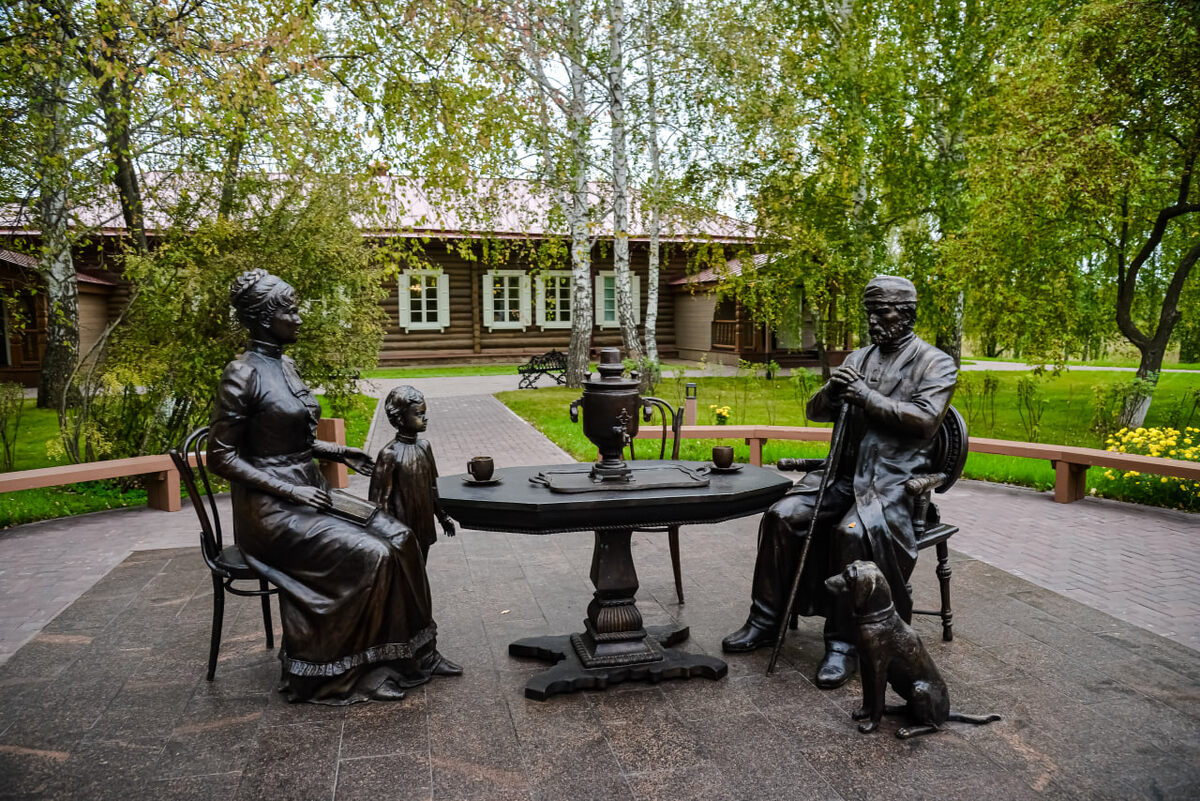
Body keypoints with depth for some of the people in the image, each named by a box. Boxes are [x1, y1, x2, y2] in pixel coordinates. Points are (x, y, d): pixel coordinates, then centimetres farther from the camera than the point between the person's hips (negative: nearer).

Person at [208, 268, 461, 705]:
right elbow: (221, 456, -14)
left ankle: (408, 652, 2)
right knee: (367, 555, -22)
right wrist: (289, 490, -19)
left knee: (397, 537, -8)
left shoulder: (285, 365, 11)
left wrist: (338, 452, 7)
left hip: (308, 490, 8)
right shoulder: (243, 374, -14)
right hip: (270, 508, -8)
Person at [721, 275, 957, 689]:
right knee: (783, 515, -17)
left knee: (854, 531, -34)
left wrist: (867, 397, -16)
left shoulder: (936, 364, 4)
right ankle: (766, 619, -4)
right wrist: (831, 391, -7)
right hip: (846, 469, 6)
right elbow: (814, 412, 15)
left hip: (894, 478, -5)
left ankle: (843, 643, -21)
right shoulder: (858, 358, 20)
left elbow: (925, 419, -13)